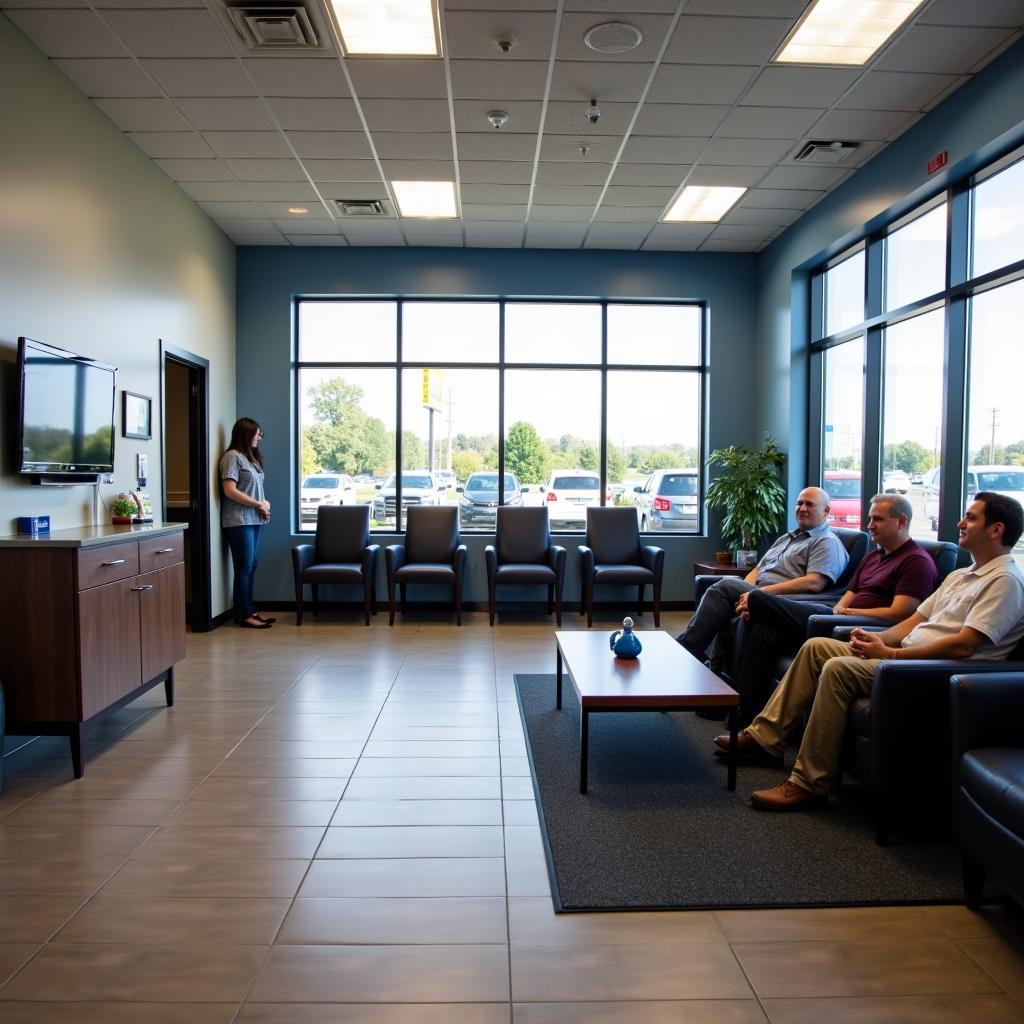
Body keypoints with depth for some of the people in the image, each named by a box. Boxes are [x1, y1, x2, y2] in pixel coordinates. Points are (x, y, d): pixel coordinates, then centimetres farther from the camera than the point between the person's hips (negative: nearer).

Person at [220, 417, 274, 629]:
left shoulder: (252, 457, 17)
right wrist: (258, 504, -13)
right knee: (244, 568, -5)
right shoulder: (233, 456, -9)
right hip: (239, 521, -8)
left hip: (254, 520, 8)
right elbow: (230, 491, -16)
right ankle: (244, 615, 2)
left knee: (251, 567, 10)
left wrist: (265, 503, 3)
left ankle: (249, 611, 17)